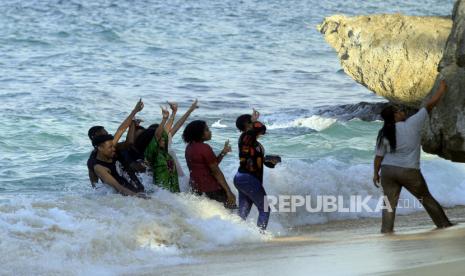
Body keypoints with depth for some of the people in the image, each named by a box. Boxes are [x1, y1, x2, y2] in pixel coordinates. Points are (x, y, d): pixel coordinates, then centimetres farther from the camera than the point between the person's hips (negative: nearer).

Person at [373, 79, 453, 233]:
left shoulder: (384, 134, 0)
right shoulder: (412, 124, -8)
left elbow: (379, 156, 2)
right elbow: (430, 105, -2)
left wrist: (376, 173, 13)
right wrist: (441, 89, 10)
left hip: (388, 170, 2)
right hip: (409, 172, -2)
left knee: (389, 204, 2)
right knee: (427, 199, 14)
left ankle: (386, 233, -9)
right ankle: (445, 225, 23)